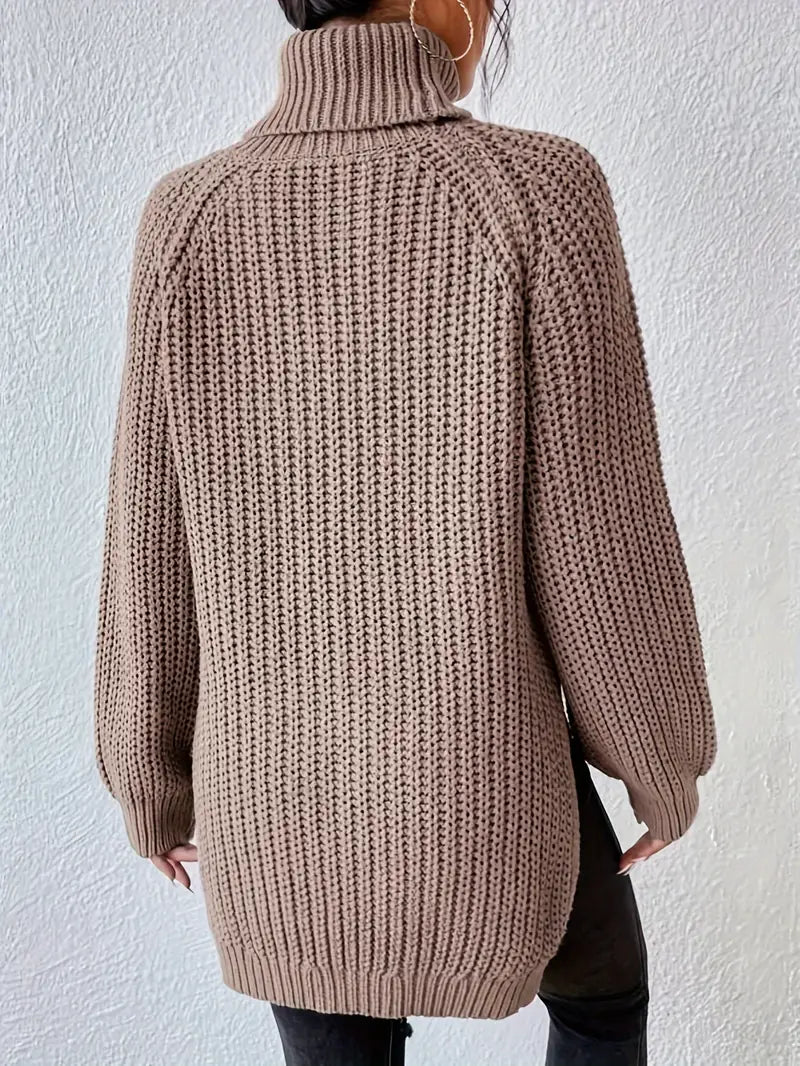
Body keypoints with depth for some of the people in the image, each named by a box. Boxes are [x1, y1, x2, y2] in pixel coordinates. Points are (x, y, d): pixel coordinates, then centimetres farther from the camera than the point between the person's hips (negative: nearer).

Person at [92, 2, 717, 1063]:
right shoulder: (539, 194, -18)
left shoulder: (189, 219, -8)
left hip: (283, 795, 3)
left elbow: (153, 562, -5)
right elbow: (607, 550, -16)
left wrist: (153, 779, 12)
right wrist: (665, 764, 4)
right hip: (483, 795, -2)